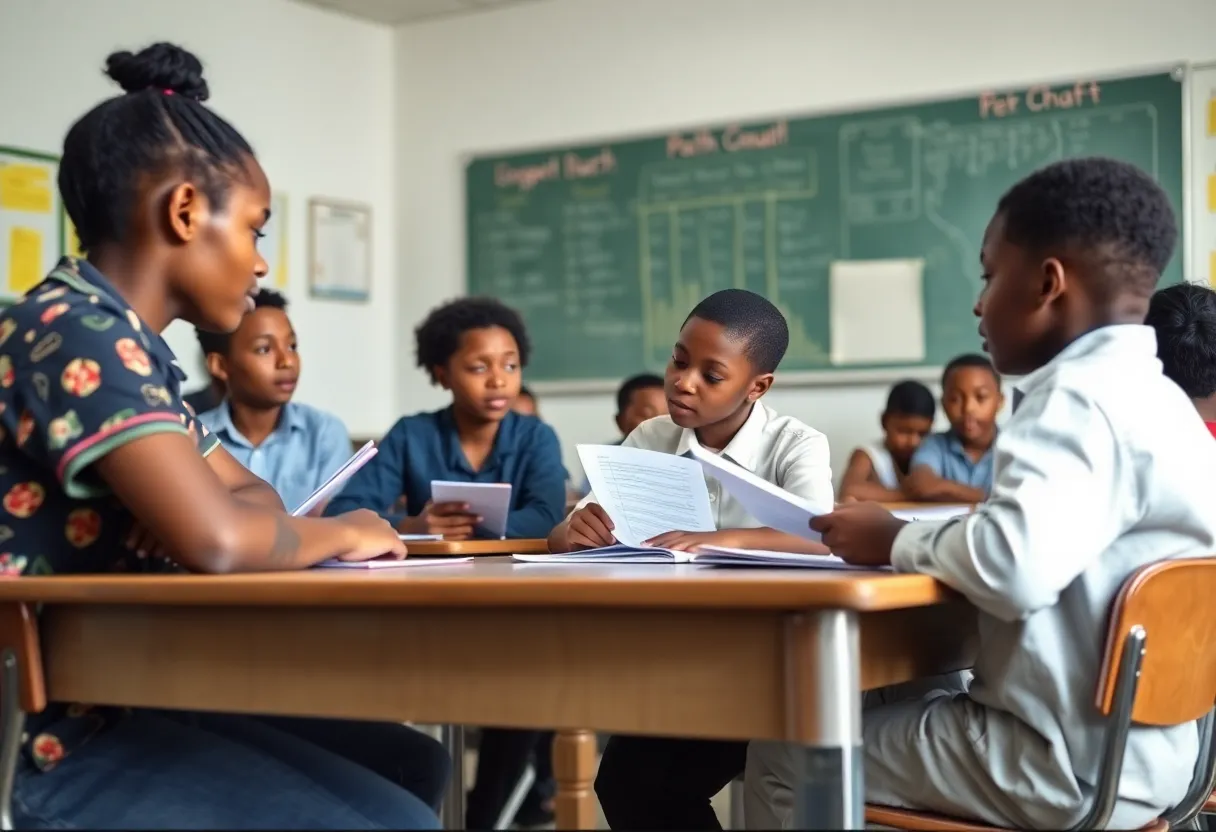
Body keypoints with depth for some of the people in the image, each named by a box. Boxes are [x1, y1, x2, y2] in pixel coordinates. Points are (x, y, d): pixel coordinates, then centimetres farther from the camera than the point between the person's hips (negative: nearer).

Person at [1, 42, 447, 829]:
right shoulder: (74, 332, -18)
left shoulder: (131, 346, 12)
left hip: (130, 706, 10)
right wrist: (338, 534, -9)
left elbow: (245, 491, 24)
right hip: (65, 742, -10)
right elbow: (217, 537, -31)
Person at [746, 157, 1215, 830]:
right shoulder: (1148, 396, 11)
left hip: (1066, 767, -9)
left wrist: (896, 542, -16)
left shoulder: (1080, 400, -19)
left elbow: (1014, 566, -35)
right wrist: (920, 537, 5)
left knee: (787, 757, 3)